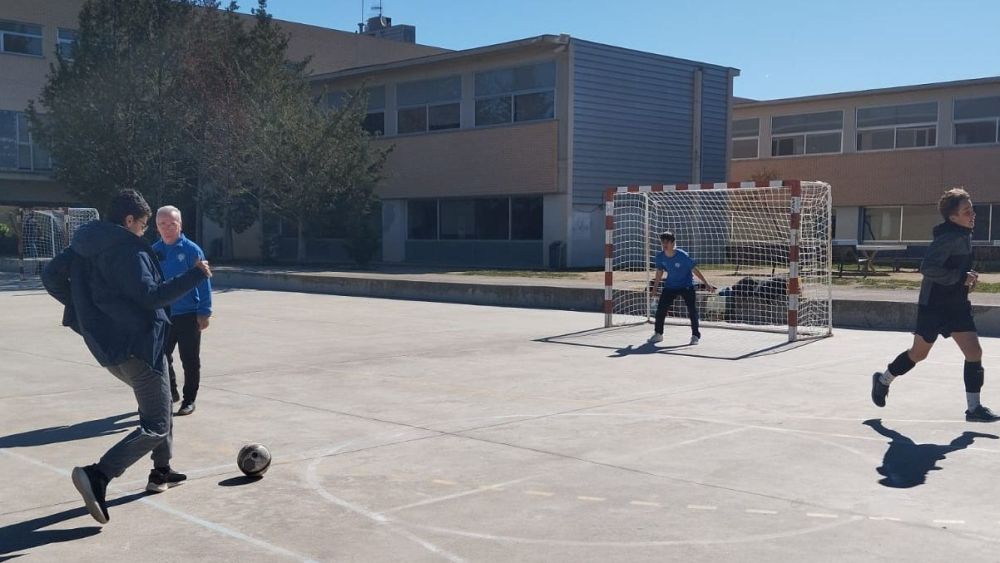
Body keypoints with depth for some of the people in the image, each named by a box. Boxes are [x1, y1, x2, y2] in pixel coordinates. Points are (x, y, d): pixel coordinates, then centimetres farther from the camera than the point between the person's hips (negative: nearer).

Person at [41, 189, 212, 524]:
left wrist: (82, 307, 21)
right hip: (138, 346, -10)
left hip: (107, 348, 10)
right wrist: (195, 276, -15)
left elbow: (51, 275, 14)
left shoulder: (84, 245, 10)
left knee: (158, 405, 29)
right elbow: (151, 296, -22)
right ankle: (97, 477, -22)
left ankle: (161, 472, 35)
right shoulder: (128, 249, -16)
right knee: (156, 426, -6)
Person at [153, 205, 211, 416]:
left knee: (190, 360, 4)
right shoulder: (154, 251, 3)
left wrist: (204, 312, -12)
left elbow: (203, 283, -10)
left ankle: (189, 400, 17)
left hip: (188, 315, -4)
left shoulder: (191, 250, -10)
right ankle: (170, 392, 32)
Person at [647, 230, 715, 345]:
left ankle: (695, 335, 2)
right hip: (670, 286, 4)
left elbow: (695, 270, -19)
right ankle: (658, 334, 15)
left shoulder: (682, 256, -24)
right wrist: (655, 287, 10)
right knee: (661, 308, -1)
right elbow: (659, 272, 6)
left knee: (692, 310, -12)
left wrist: (707, 283, -19)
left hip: (687, 285, -4)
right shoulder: (660, 256, -10)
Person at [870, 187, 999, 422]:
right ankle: (883, 380, 33)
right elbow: (927, 267, -31)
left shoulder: (964, 235, 7)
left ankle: (974, 408, 3)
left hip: (957, 304, 8)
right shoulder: (949, 237, -21)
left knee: (974, 352, -3)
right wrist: (961, 277, -26)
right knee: (918, 353, 9)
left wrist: (968, 276, 6)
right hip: (934, 305, -8)